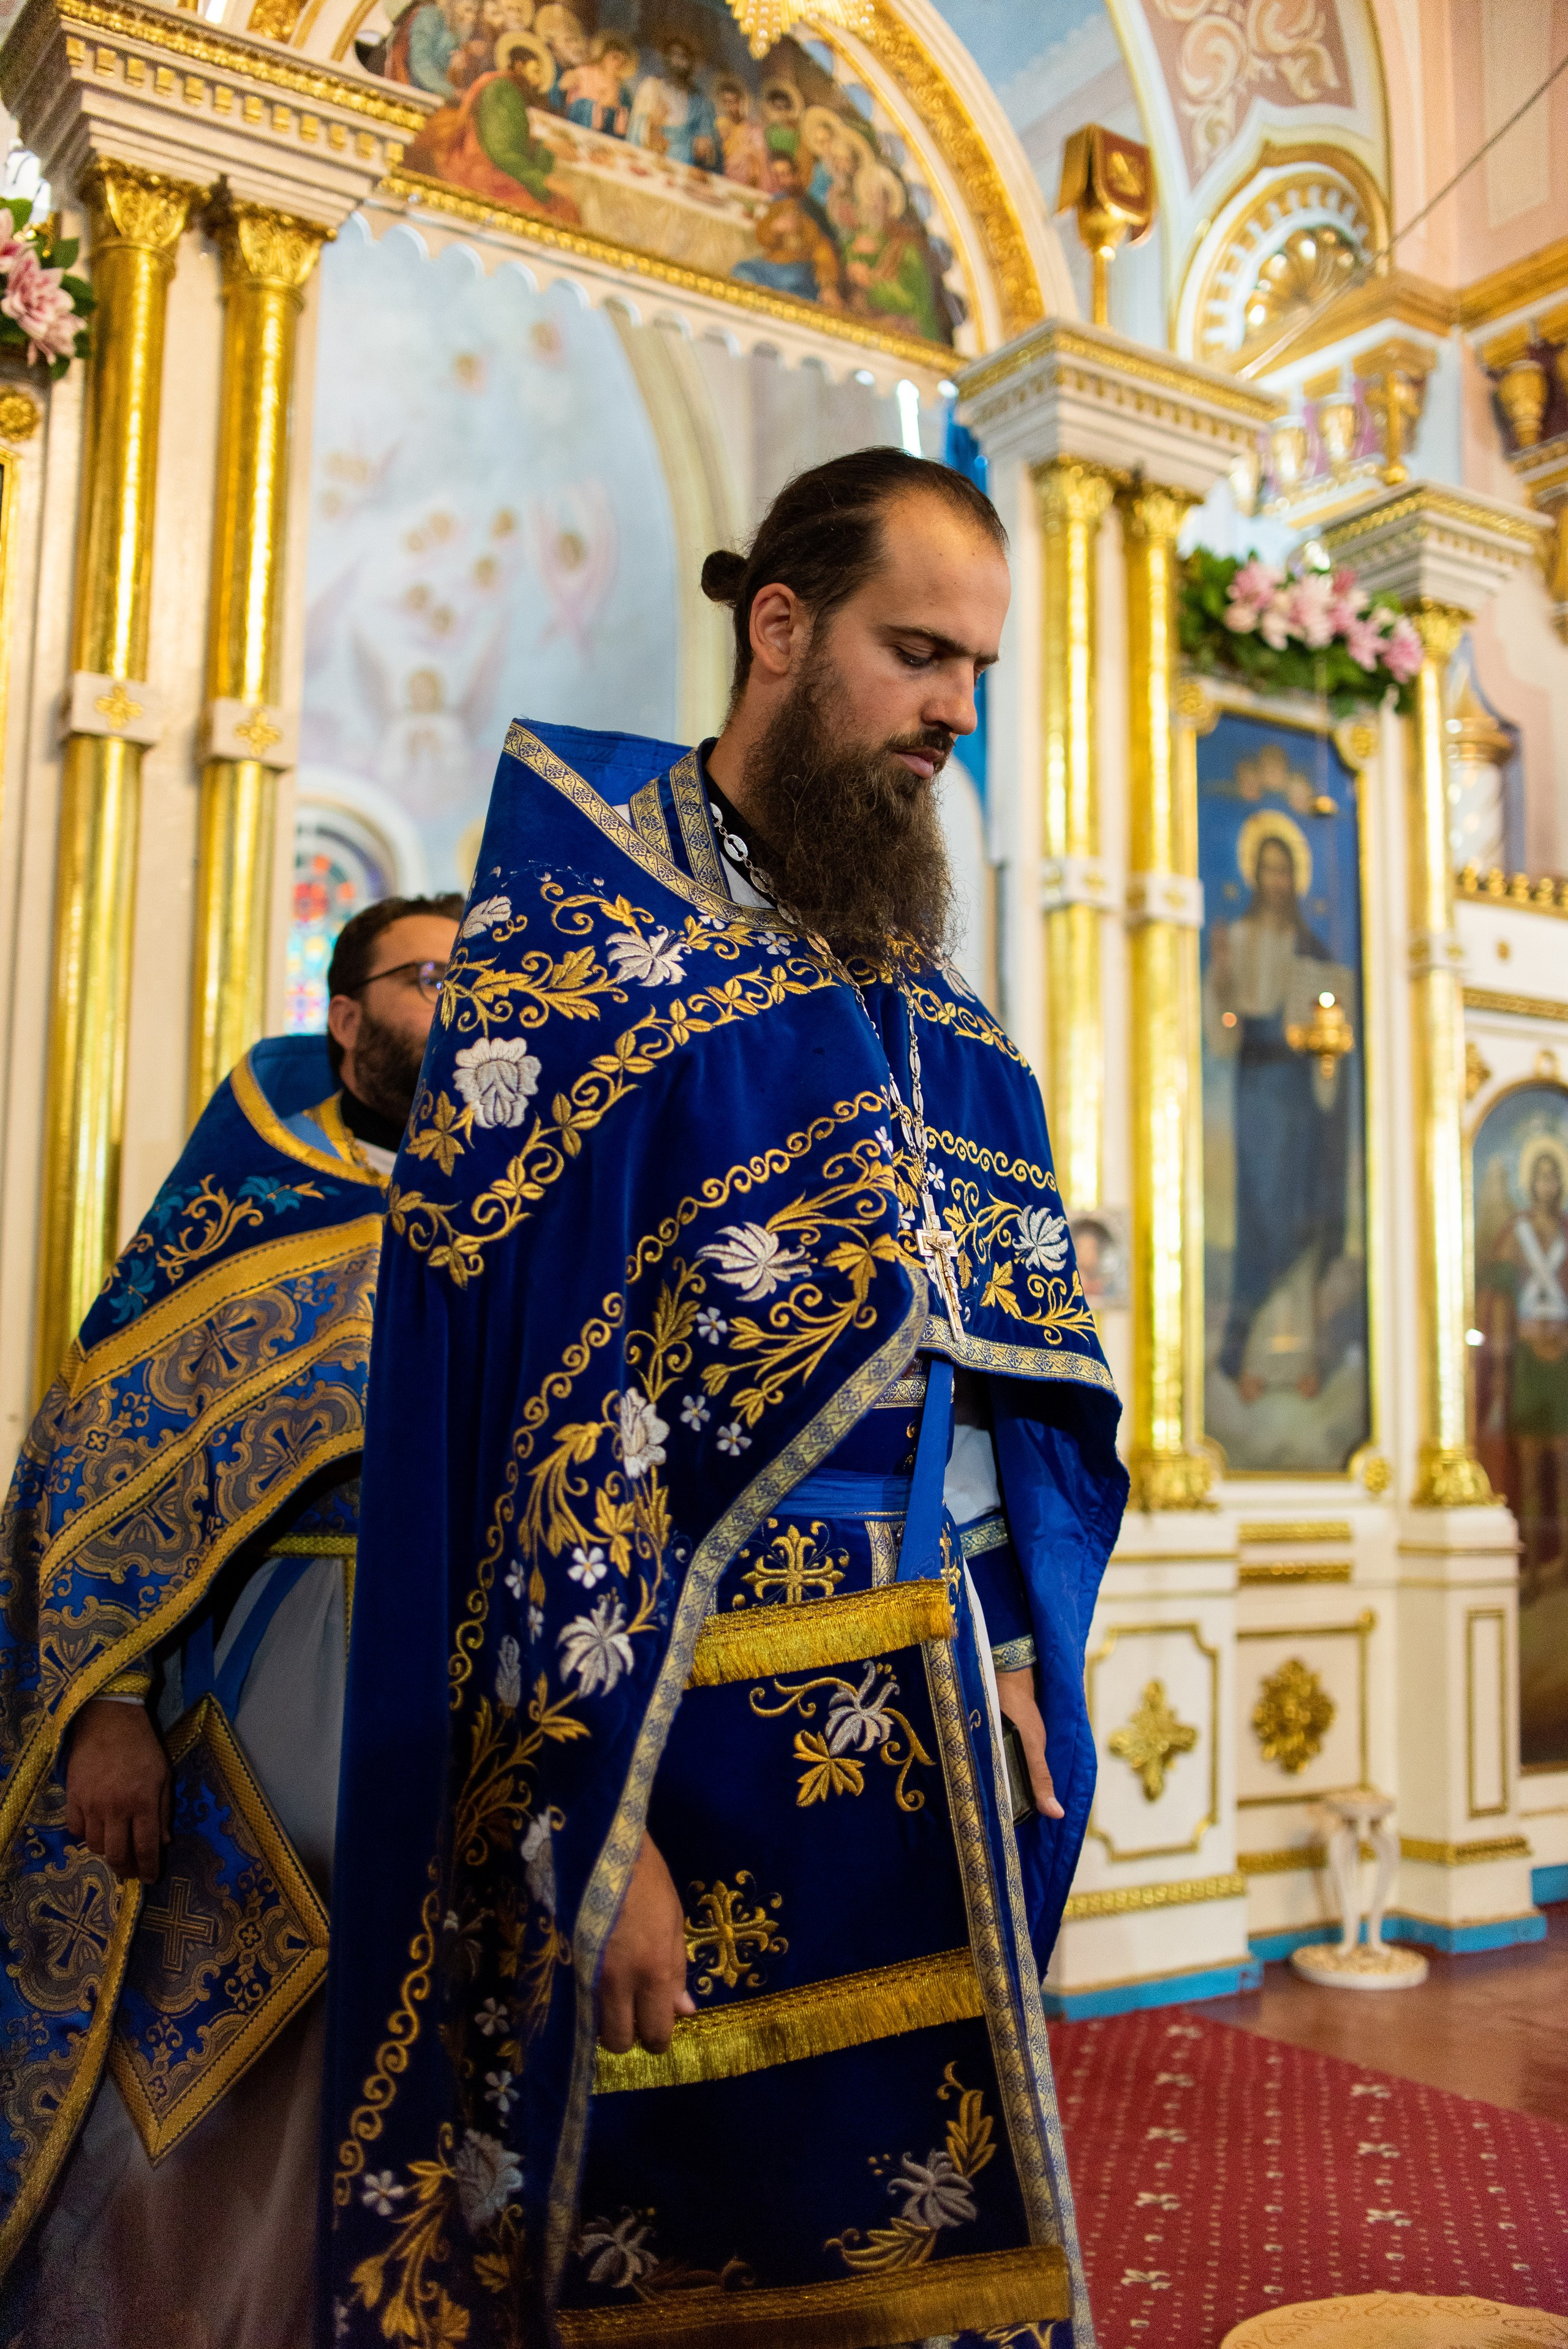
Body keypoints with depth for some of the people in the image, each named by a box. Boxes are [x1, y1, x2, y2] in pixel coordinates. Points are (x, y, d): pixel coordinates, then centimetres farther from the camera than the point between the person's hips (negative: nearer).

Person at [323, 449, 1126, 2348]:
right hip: (696, 1736, -6)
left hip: (941, 1739, 6)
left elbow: (1027, 1369, 13)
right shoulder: (592, 948, -8)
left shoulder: (940, 1018, 11)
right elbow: (520, 1394, -15)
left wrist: (1016, 1652, 1)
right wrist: (594, 1817, -18)